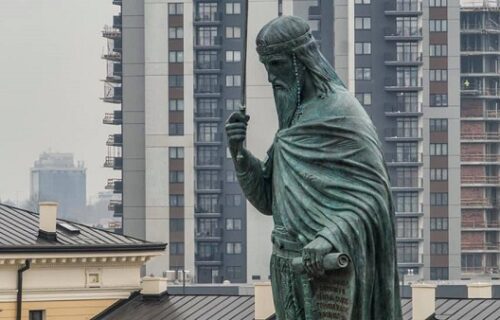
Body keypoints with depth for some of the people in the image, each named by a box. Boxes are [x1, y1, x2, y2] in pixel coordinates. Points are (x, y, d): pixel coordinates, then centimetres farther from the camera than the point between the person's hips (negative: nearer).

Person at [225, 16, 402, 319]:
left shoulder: (343, 113, -10)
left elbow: (373, 194, -15)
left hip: (327, 265, -8)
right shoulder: (293, 118, 15)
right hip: (291, 267, 8)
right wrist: (239, 152, -3)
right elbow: (269, 199, 14)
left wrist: (330, 238, -30)